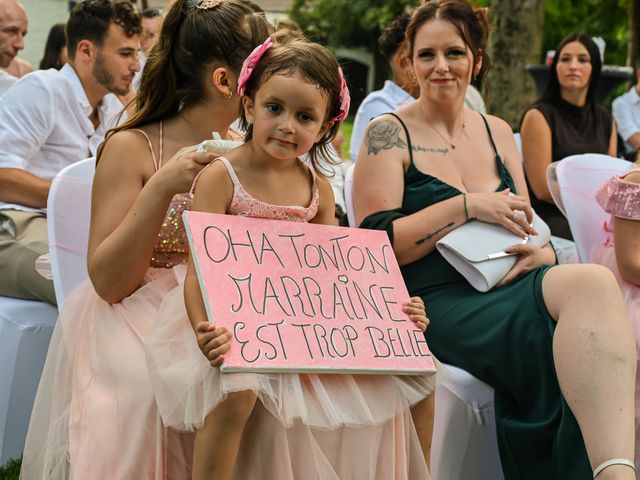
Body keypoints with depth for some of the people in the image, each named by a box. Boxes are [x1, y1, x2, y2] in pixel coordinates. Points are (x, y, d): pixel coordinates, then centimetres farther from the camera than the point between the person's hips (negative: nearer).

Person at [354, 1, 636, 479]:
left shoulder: (497, 132, 21)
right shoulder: (390, 135, 4)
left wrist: (543, 251, -1)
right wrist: (469, 205, -11)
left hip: (508, 289, 5)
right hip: (438, 304, -5)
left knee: (594, 284, -34)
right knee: (592, 284, -33)